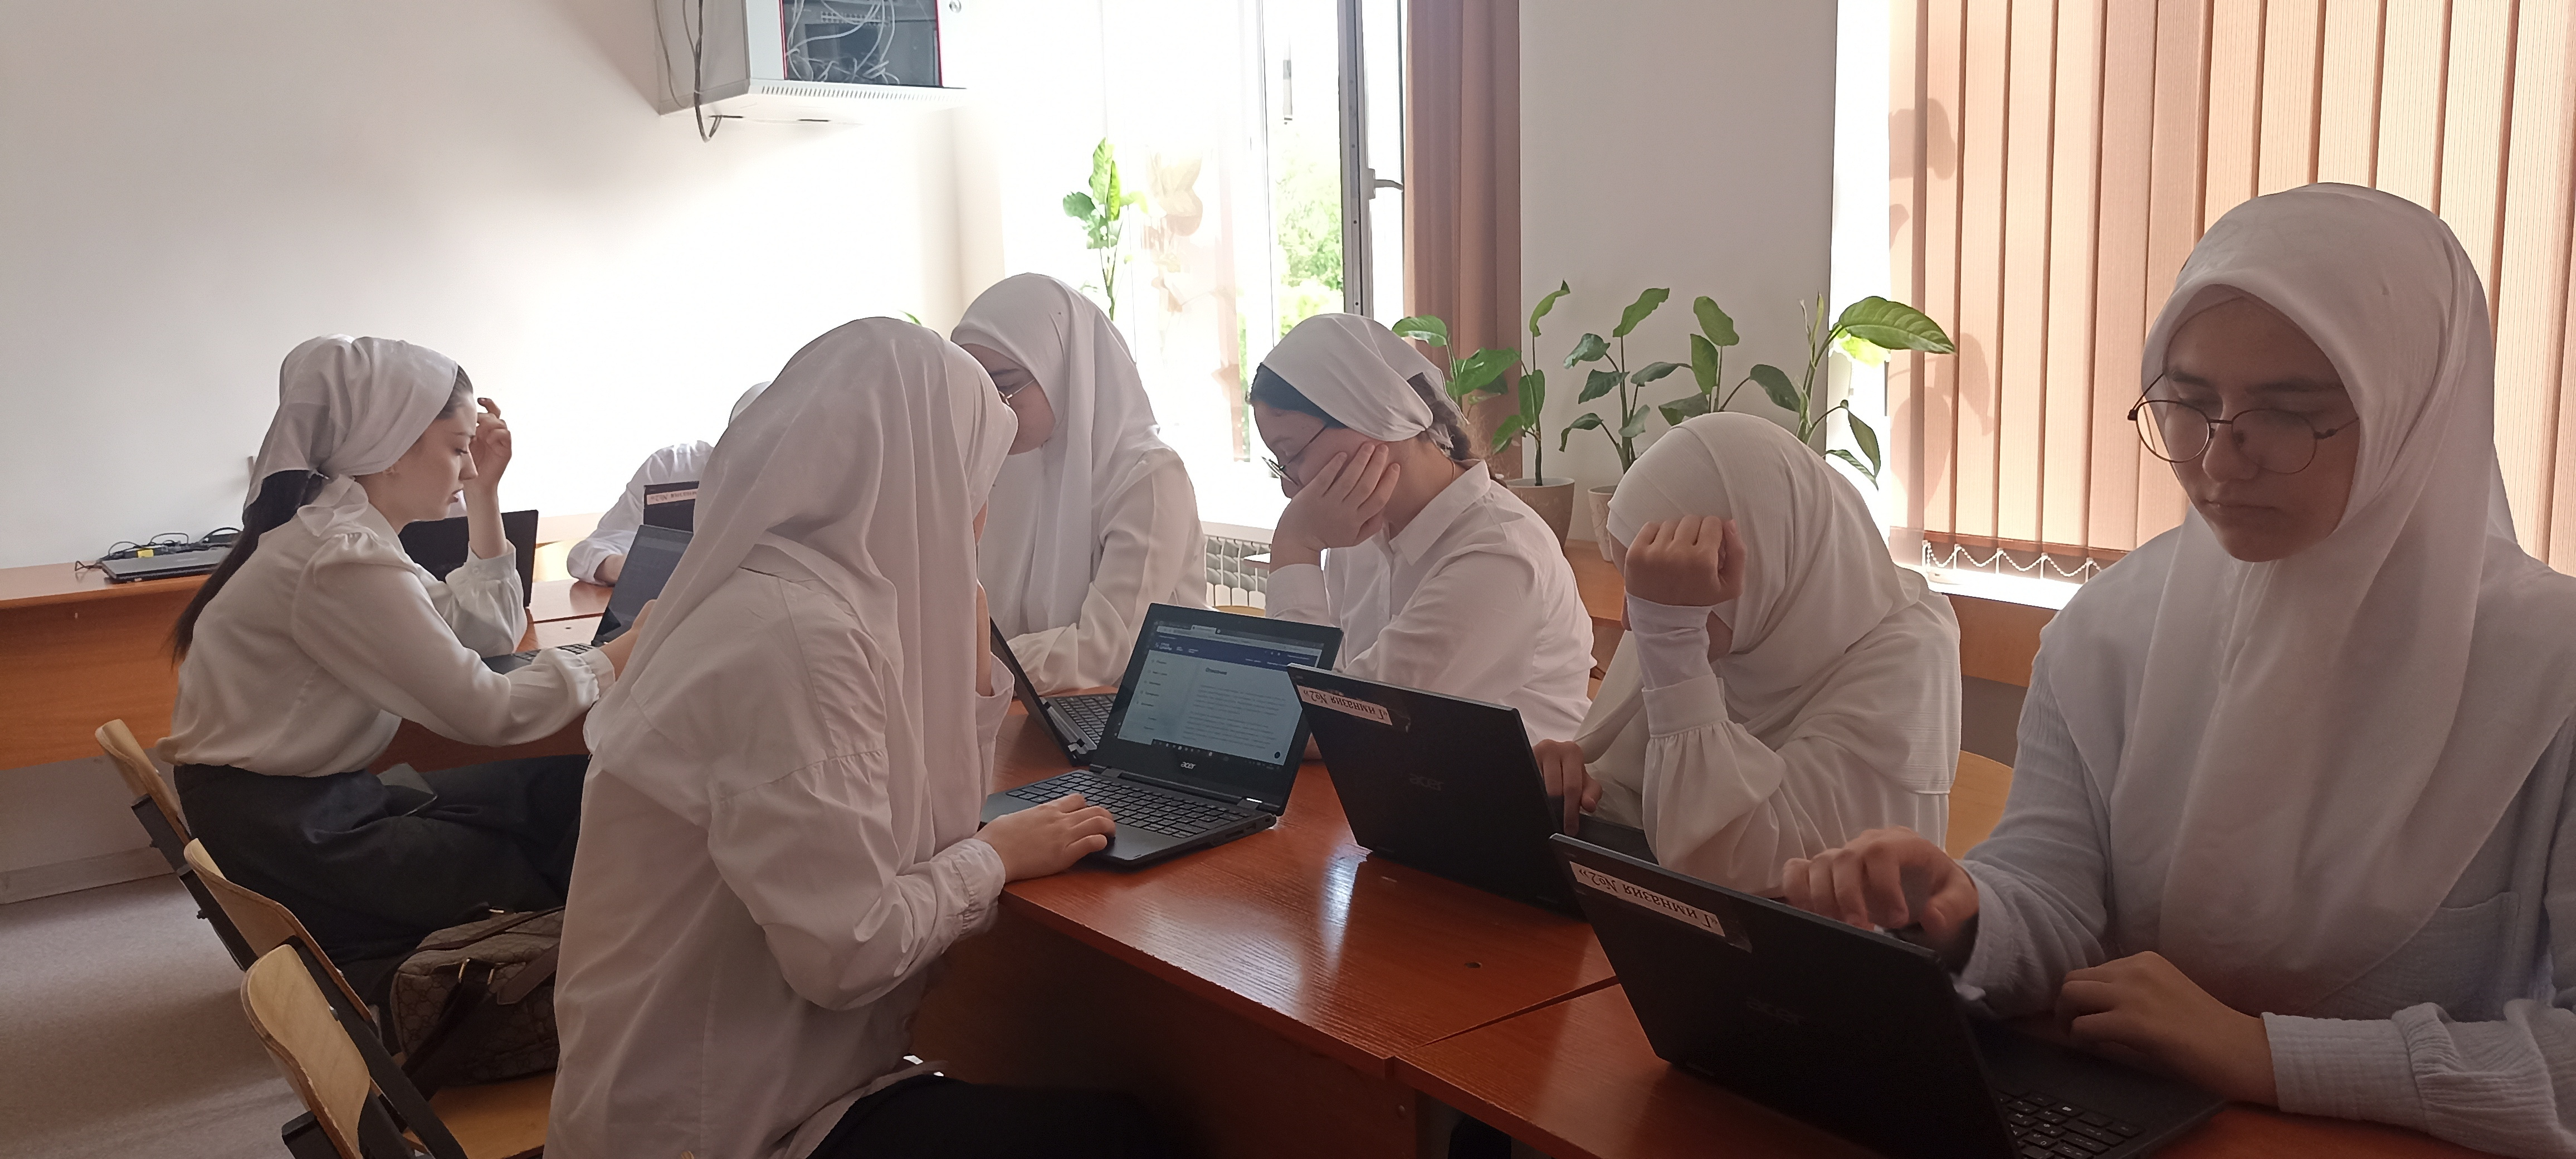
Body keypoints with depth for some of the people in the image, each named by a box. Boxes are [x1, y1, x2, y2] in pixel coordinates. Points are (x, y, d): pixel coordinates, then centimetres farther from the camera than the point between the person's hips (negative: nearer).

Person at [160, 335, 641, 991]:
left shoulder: (343, 526, 7)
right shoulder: (345, 559, -23)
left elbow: (490, 629, 14)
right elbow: (485, 711, -23)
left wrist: (484, 493, 7)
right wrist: (618, 660, -11)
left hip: (317, 801, 9)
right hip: (280, 841, -9)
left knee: (566, 793, 2)